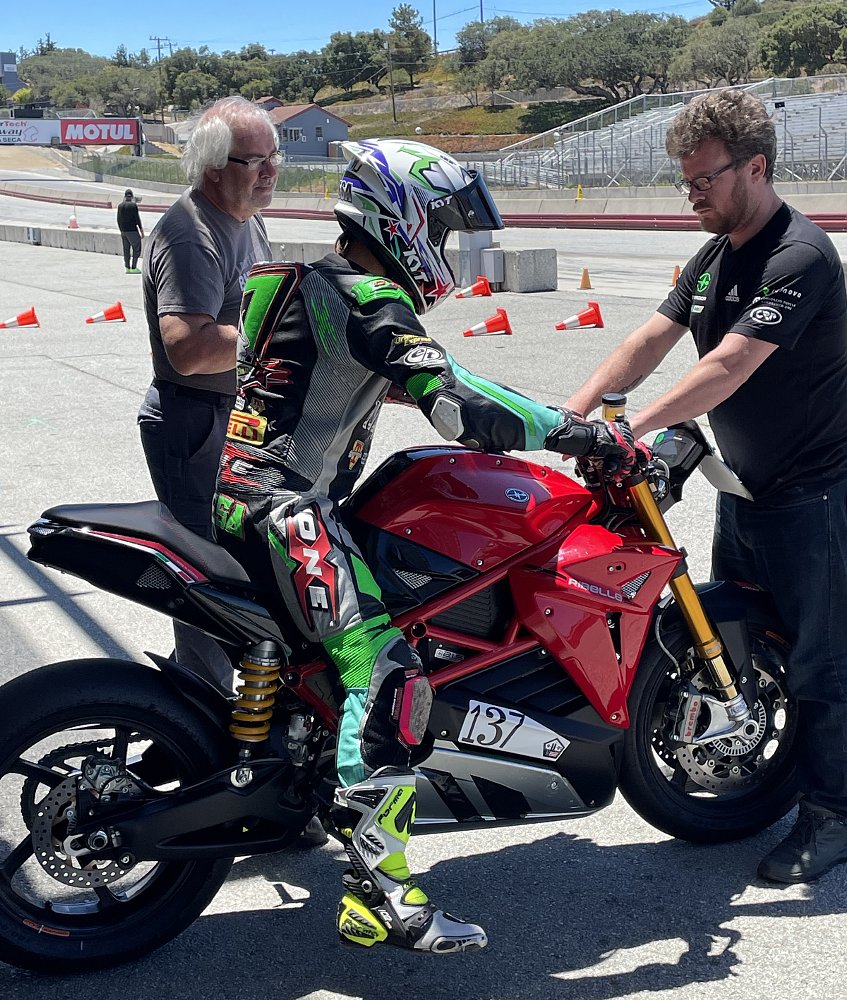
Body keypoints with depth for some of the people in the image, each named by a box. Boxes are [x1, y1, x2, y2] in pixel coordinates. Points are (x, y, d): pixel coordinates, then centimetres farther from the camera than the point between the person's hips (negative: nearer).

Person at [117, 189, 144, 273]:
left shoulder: (120, 206, 7)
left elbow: (119, 219, 12)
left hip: (123, 231, 6)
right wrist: (141, 230, -5)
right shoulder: (133, 205, -12)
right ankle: (134, 267, -3)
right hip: (132, 230, -6)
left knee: (126, 250, 11)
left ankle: (127, 267, 12)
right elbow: (137, 219, -12)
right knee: (136, 248, 1)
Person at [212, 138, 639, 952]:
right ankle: (379, 894, -22)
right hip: (284, 506, -11)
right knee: (386, 673, -19)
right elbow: (456, 402, -25)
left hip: (239, 485, 11)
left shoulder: (316, 282, 18)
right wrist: (584, 433, -18)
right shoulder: (368, 303, -14)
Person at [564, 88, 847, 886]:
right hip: (744, 488, 9)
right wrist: (569, 415, -10)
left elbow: (729, 366, -30)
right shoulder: (714, 258, 9)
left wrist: (632, 427, -36)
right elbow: (647, 344, 2)